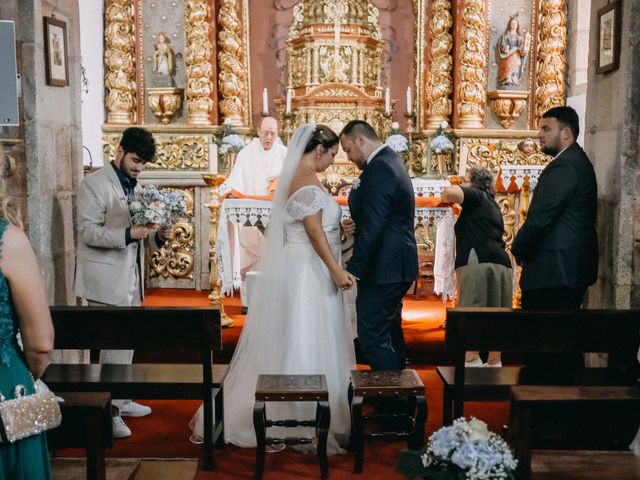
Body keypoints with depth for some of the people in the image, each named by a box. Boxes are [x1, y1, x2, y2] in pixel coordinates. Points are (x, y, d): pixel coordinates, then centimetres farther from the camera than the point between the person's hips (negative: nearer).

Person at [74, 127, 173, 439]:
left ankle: (120, 399, 28)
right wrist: (128, 234, -28)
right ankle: (109, 411, 2)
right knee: (116, 343, -7)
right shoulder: (95, 185, -10)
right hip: (106, 279, -8)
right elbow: (88, 232, -17)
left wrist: (158, 237, 2)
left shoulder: (134, 186, 15)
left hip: (130, 278, 8)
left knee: (125, 341, 15)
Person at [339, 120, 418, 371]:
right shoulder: (391, 161, 16)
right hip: (395, 265, 11)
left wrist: (353, 269, -22)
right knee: (389, 334, 17)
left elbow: (373, 226, -23)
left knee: (372, 335, -8)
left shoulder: (379, 168, -16)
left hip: (383, 267, -11)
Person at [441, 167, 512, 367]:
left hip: (478, 262, -8)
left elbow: (450, 193, -13)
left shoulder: (476, 196, 6)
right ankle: (494, 364, 10)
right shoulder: (491, 204, 30)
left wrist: (447, 195, 9)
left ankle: (472, 363, -17)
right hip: (500, 263, 8)